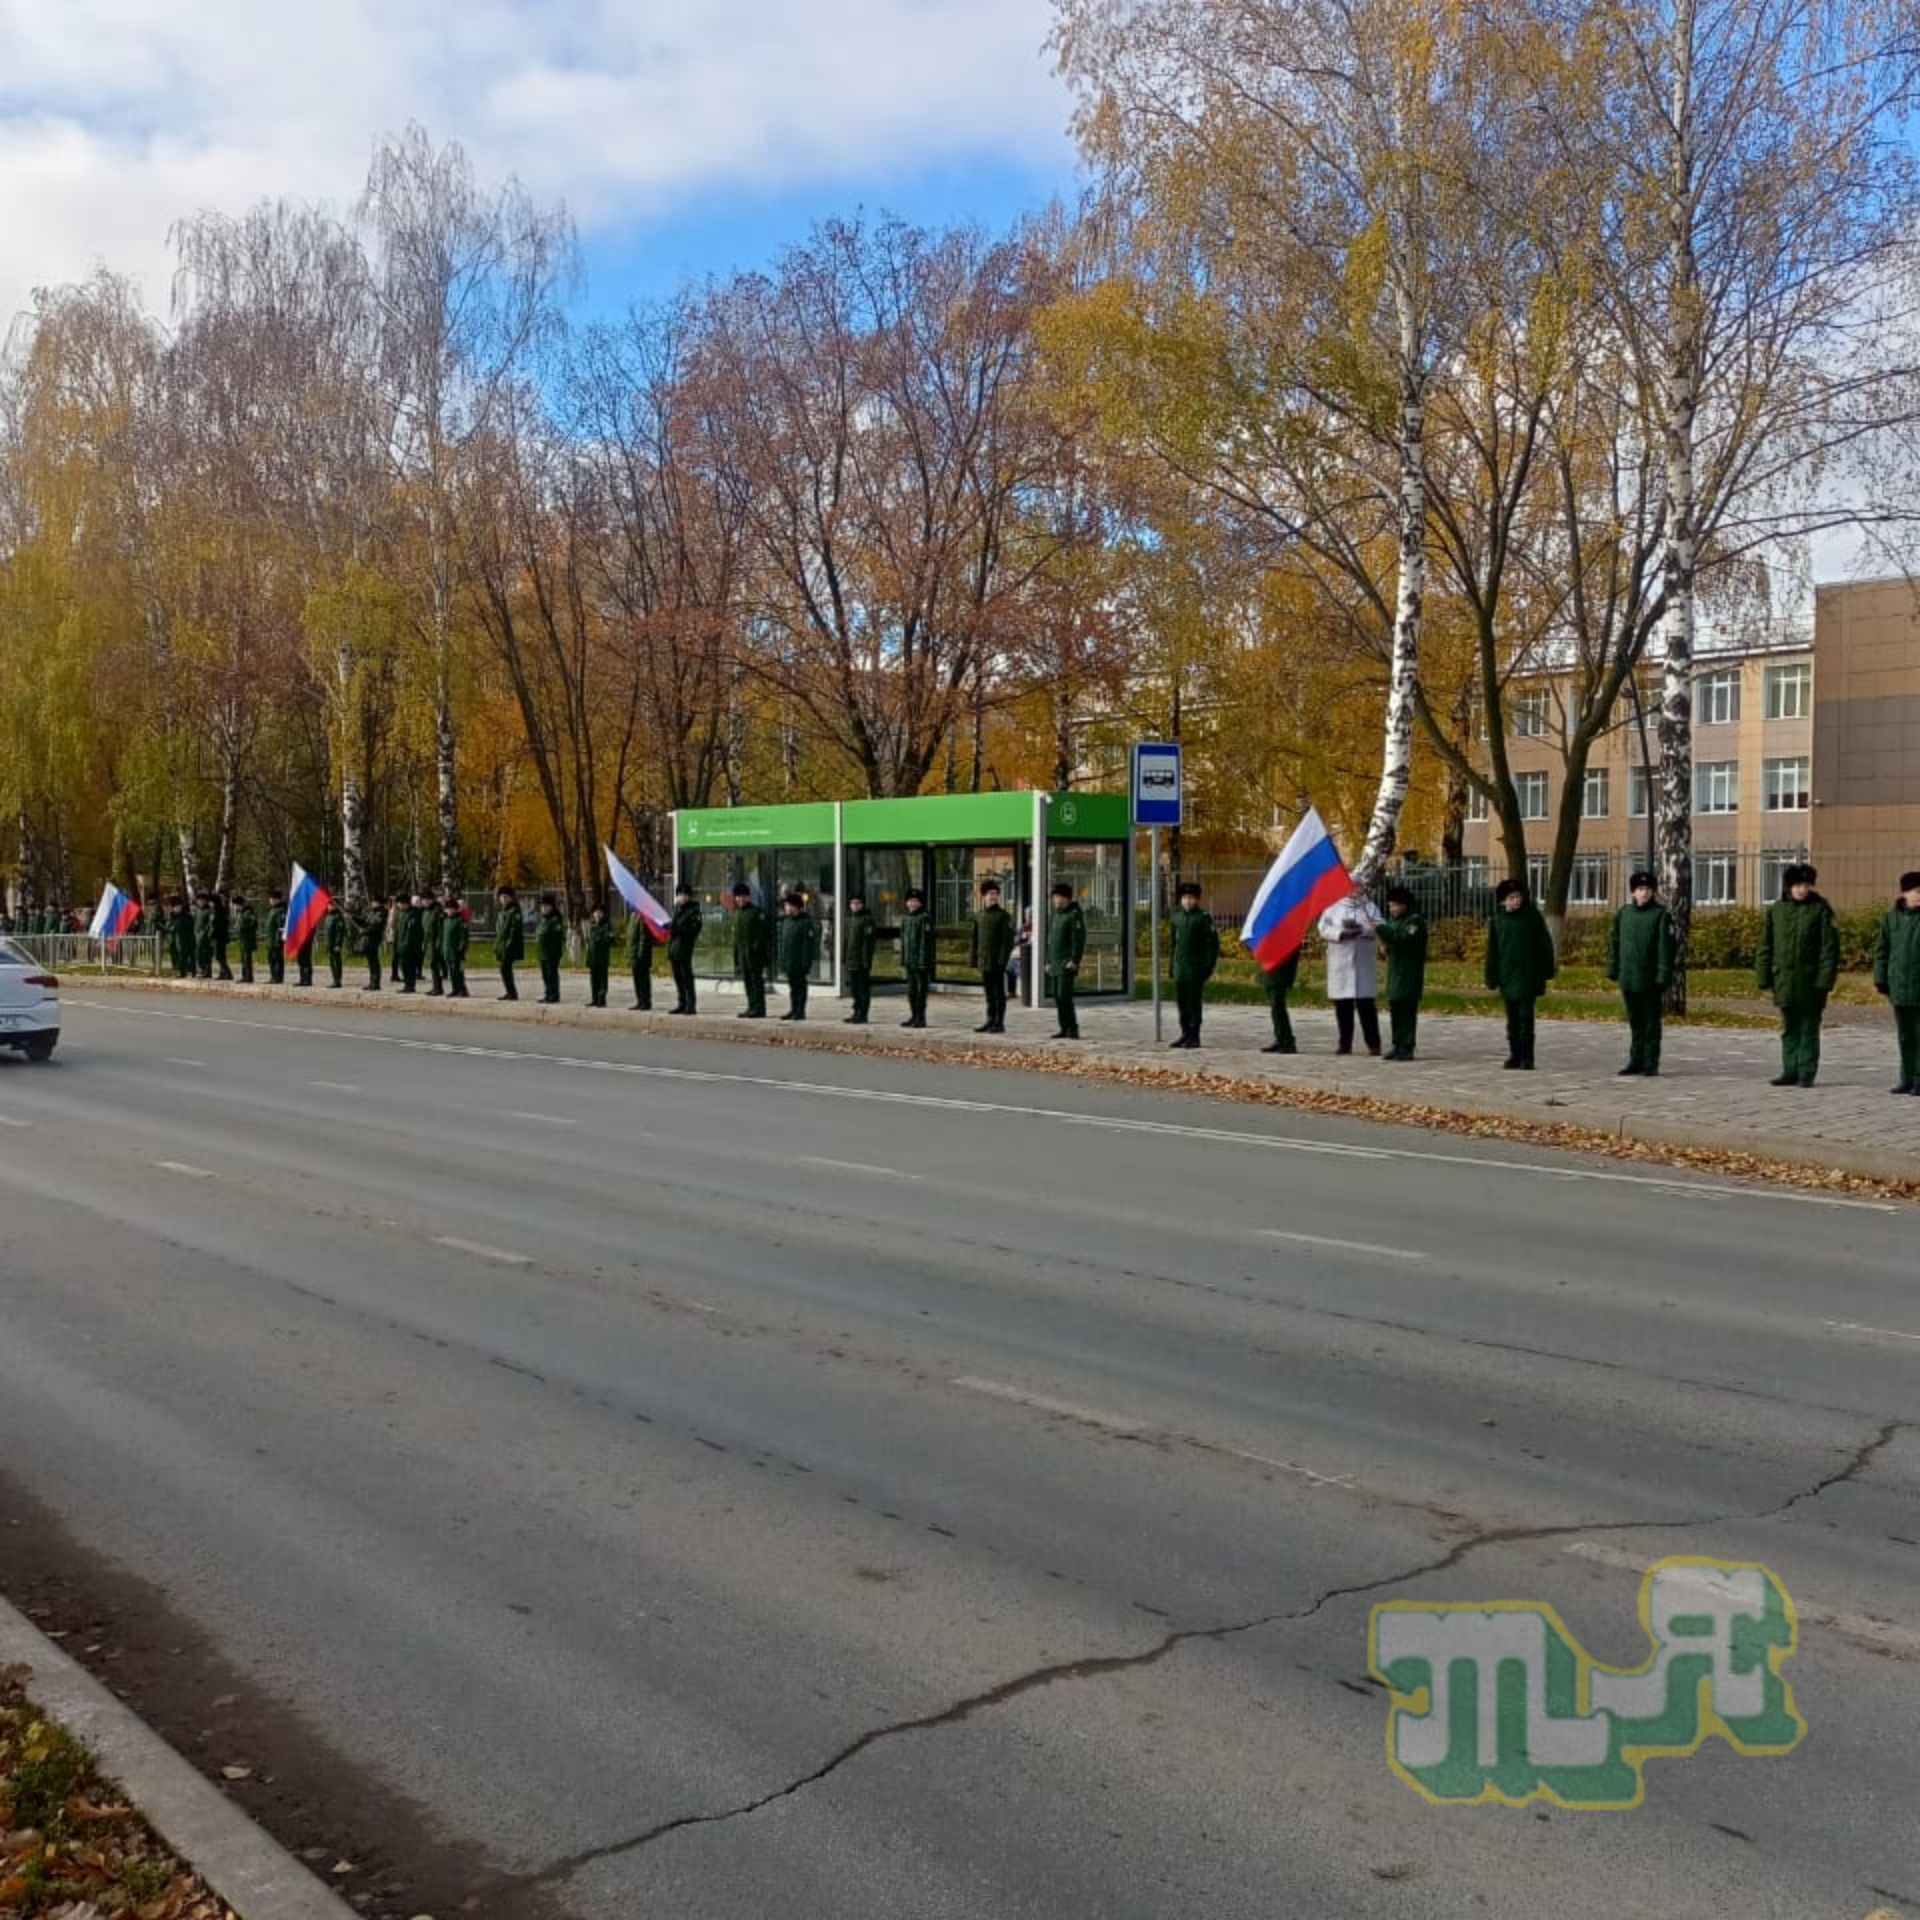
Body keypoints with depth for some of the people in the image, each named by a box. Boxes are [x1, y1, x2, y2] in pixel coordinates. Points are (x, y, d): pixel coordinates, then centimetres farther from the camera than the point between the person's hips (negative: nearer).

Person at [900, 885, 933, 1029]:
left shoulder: (925, 917, -9)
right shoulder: (905, 918, 13)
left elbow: (926, 941, -14)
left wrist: (924, 961, -18)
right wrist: (902, 960, 15)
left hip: (921, 961, -7)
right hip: (909, 961, 7)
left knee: (921, 989, -2)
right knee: (911, 990, 12)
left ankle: (921, 1018, 2)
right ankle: (914, 1016, 20)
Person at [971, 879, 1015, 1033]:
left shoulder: (1003, 915, -5)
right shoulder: (978, 916, 11)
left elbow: (1008, 939, -9)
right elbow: (975, 938, 15)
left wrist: (1003, 958, -17)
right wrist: (975, 959, 10)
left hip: (998, 961, -5)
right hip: (984, 961, 5)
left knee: (999, 992, -1)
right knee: (989, 993, 11)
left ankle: (999, 1023, 3)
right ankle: (991, 1021, 17)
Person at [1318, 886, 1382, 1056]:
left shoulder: (1370, 908, 10)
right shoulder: (1333, 908, 12)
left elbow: (1379, 927, -5)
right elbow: (1324, 928, 0)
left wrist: (1359, 927, -21)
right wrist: (1340, 933, -17)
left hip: (1364, 963, -1)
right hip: (1340, 963, 1)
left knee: (1366, 1004, -5)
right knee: (1342, 1006, 3)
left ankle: (1373, 1044, -2)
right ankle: (1345, 1043, 11)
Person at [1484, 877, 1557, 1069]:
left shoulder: (1533, 916, -3)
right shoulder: (1497, 921, 4)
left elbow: (1545, 944, 1)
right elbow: (1492, 952, 7)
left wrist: (1548, 970, -2)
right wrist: (1492, 979, 6)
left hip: (1528, 976, -3)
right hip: (1507, 977, 3)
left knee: (1525, 1017, -5)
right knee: (1512, 1019, 10)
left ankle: (1527, 1058, -2)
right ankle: (1514, 1055, 18)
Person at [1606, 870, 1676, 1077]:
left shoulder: (1661, 915, -6)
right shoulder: (1623, 914, 8)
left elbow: (1666, 948, -10)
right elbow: (1614, 943, 13)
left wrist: (1663, 977, -14)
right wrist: (1614, 972, 9)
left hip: (1651, 981, -4)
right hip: (1629, 979, 4)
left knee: (1652, 1023, 2)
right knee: (1635, 1023, 13)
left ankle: (1651, 1063, 7)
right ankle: (1636, 1061, 20)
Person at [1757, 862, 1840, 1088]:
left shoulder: (1820, 909, -4)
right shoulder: (1776, 910, 5)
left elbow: (1829, 947, -5)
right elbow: (1766, 947, 9)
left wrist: (1825, 980, -11)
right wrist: (1764, 979, 5)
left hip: (1810, 982, -3)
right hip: (1784, 981, 3)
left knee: (1809, 1029, 4)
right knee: (1789, 1029, 11)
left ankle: (1806, 1073, 9)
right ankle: (1790, 1071, 19)